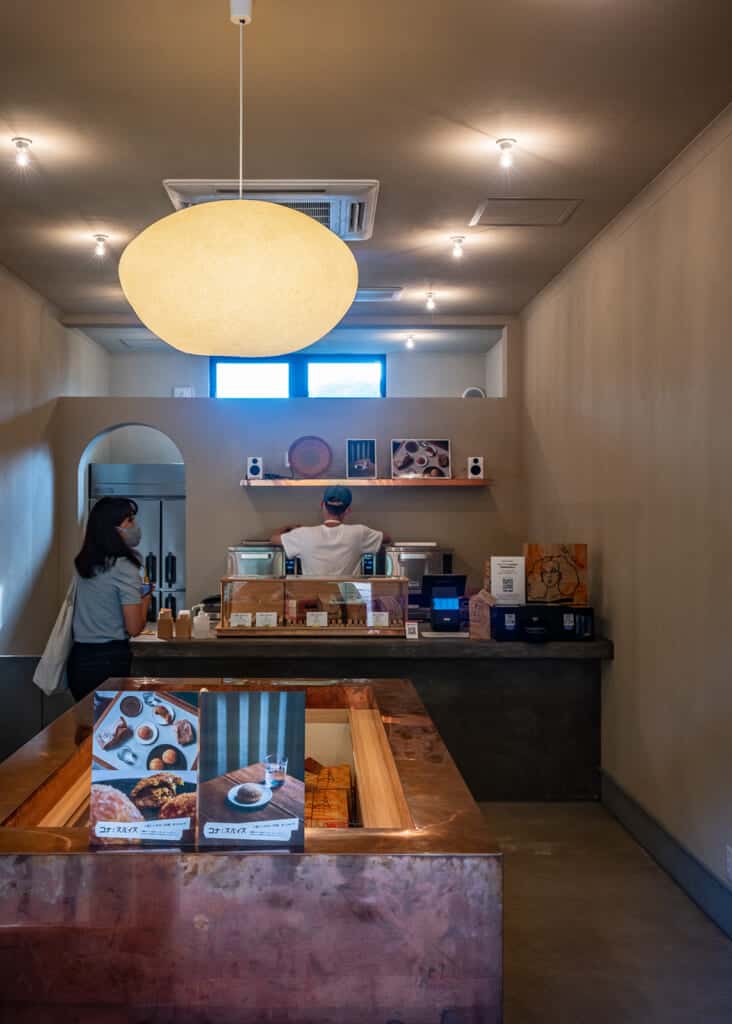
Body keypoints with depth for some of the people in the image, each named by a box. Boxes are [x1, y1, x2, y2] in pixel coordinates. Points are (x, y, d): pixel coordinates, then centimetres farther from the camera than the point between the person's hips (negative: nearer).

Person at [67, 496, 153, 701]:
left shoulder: (86, 563, 7)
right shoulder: (124, 568, -14)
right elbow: (134, 628, -15)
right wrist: (146, 598, 2)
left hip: (79, 659, 7)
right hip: (109, 660, -7)